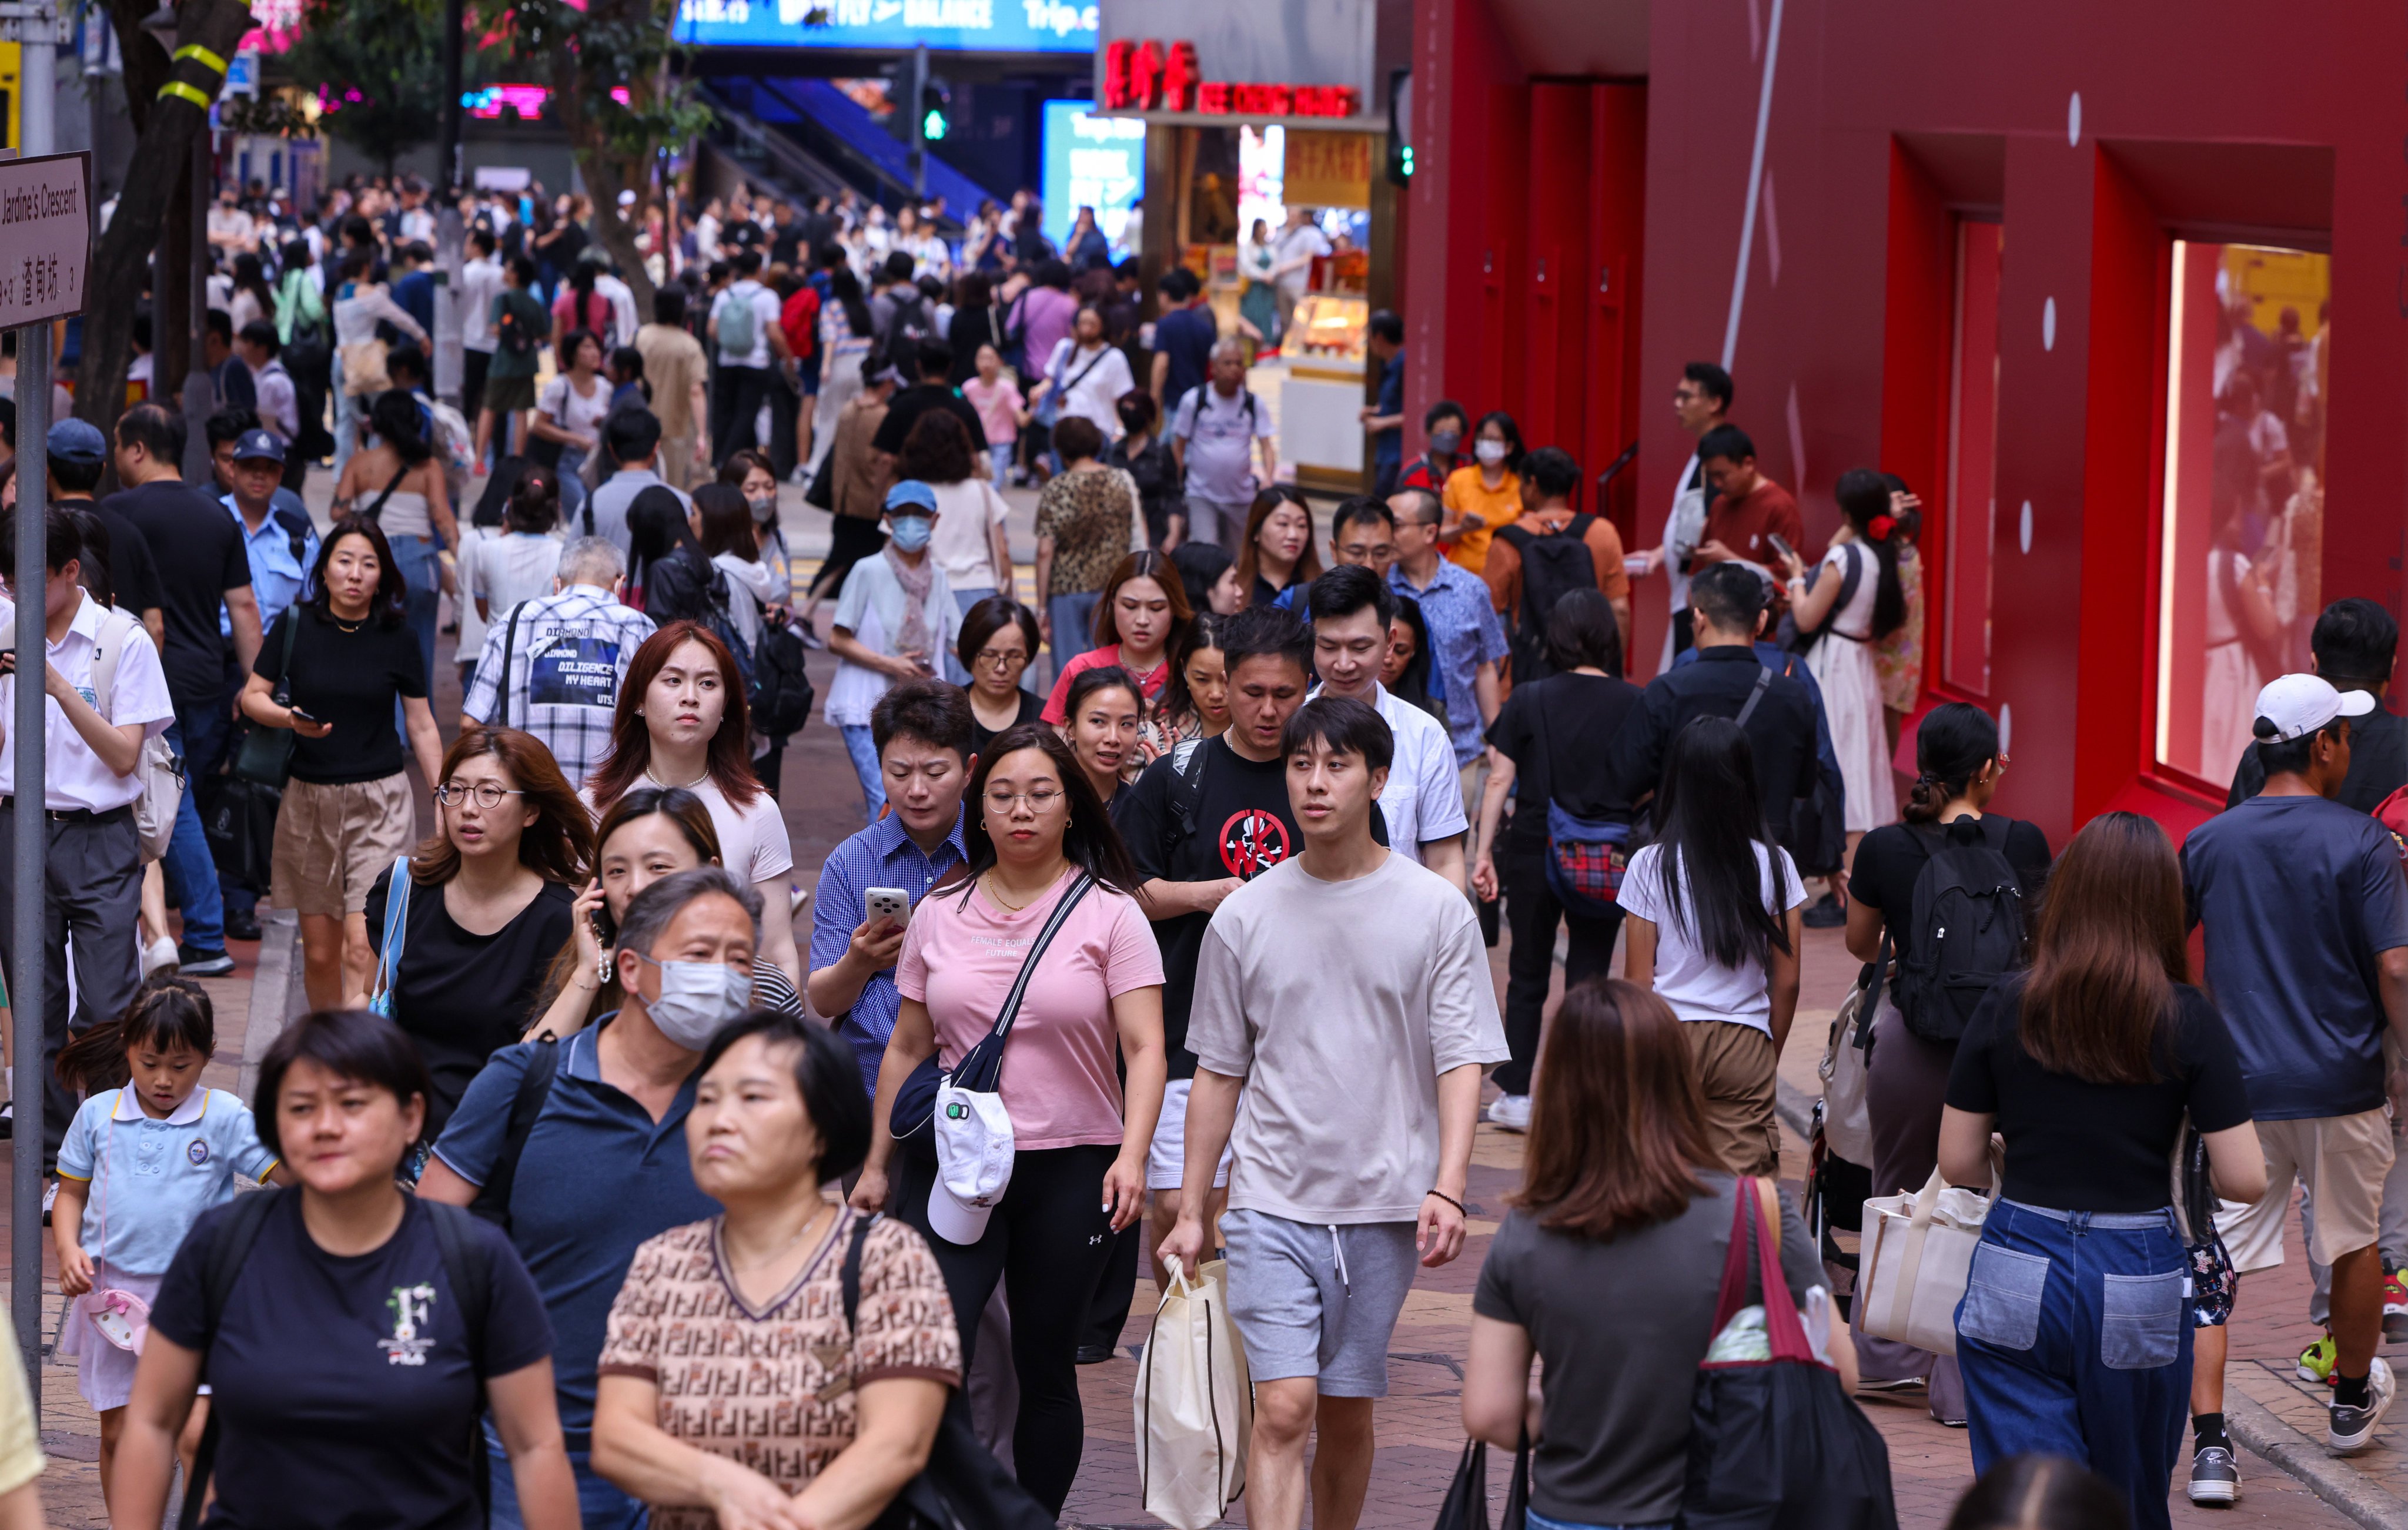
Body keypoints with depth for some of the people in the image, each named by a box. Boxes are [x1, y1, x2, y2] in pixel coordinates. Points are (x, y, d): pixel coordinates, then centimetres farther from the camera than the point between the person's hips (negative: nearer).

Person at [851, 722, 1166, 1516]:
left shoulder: (1109, 914, 1)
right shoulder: (939, 915, 9)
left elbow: (1144, 1048, -6)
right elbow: (906, 1049, 15)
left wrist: (1131, 1155, -19)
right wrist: (877, 1163, 14)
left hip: (1071, 1171, -1)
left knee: (1045, 1371, 6)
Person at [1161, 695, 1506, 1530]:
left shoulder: (1438, 911, -1)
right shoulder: (1244, 915, 3)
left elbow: (1462, 1061, -3)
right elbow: (1218, 1072, 10)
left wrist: (1447, 1189, -15)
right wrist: (1190, 1211, 9)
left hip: (1384, 1207, 0)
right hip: (1271, 1202, 0)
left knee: (1347, 1414, 10)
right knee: (1283, 1409, -11)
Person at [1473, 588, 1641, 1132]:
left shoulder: (1528, 701, -3)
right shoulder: (1635, 704, -3)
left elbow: (1499, 780, -5)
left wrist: (1483, 852, -1)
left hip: (1535, 850, 0)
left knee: (1527, 977, 12)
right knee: (1589, 976, 7)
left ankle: (1516, 1093, 13)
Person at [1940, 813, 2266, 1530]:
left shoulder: (2007, 1006, -3)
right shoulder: (2188, 1021, -8)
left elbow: (1958, 1162, 1)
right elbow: (2245, 1180, -9)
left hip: (2017, 1276, 0)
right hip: (2139, 1280, 0)